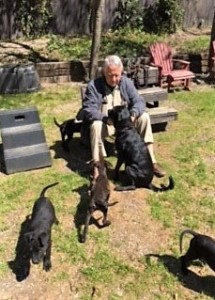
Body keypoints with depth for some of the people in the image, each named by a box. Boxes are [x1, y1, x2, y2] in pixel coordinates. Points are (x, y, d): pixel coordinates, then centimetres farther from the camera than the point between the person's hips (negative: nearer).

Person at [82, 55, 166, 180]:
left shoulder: (127, 82, -3)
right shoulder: (93, 86, -14)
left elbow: (139, 101, -7)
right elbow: (88, 110, -20)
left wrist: (133, 114, -31)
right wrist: (106, 118, -38)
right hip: (104, 123, -3)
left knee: (144, 117, -18)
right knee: (96, 125, -37)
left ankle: (150, 160, -16)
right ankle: (98, 165, -28)